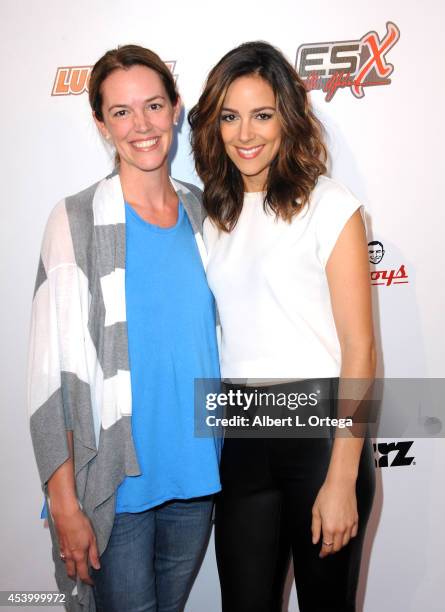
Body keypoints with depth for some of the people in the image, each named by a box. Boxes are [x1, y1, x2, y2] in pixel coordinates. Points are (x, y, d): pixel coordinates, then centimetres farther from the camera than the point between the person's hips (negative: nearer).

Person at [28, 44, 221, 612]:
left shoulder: (202, 211, 3)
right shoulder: (79, 221, -11)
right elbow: (53, 372, -12)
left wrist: (225, 459, 9)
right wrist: (65, 504, -12)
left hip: (197, 477, 5)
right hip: (116, 483, -4)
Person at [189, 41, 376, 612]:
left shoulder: (328, 205, -8)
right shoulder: (213, 213, 9)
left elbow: (358, 348, -10)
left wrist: (342, 479, -13)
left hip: (320, 425, -4)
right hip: (240, 433, 5)